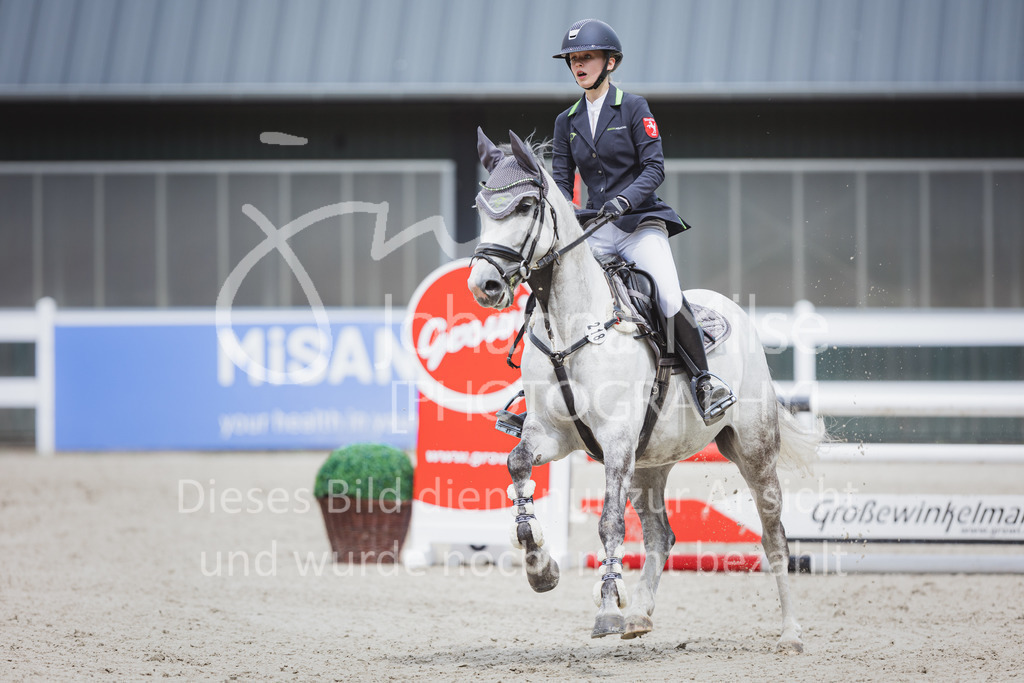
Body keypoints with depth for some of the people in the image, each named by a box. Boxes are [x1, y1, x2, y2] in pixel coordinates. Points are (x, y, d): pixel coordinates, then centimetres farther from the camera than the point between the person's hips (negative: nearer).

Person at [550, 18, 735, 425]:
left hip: (640, 223, -4)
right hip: (595, 230, 5)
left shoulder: (633, 109, 0)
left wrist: (626, 199, -24)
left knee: (670, 299, -25)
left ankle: (705, 381, -9)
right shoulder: (567, 122, 13)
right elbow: (561, 182, 11)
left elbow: (654, 168, -7)